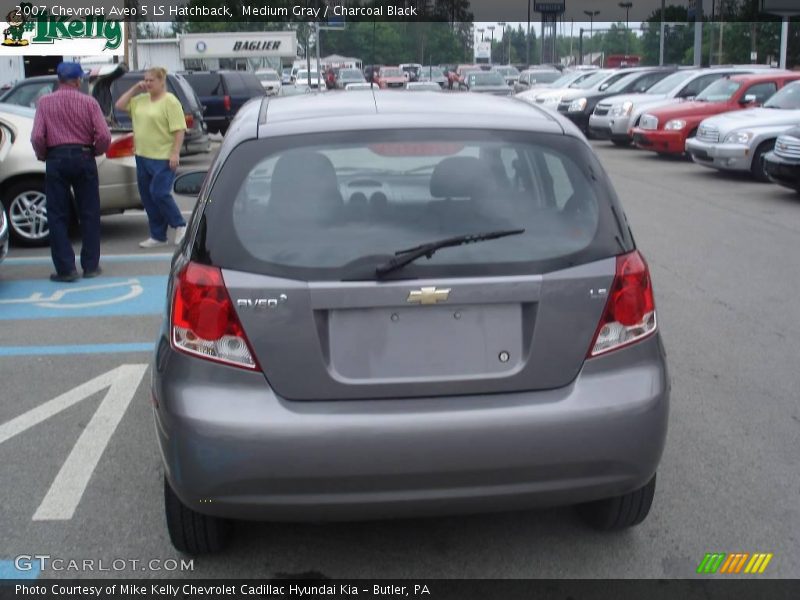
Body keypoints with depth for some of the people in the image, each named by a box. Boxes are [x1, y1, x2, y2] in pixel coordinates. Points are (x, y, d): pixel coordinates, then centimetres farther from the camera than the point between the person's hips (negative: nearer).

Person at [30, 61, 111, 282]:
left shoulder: (45, 102, 0)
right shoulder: (89, 102, -1)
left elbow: (37, 137, -8)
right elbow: (104, 136, -8)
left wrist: (43, 155, 10)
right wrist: (94, 151, 10)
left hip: (56, 159, 0)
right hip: (83, 157, 0)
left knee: (57, 216, 5)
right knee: (89, 214, 10)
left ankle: (66, 268, 1)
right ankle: (91, 266, 12)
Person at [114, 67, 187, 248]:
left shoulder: (170, 101, -9)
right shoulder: (141, 100, 14)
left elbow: (179, 129, -14)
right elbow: (120, 105, 18)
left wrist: (175, 153, -20)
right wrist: (134, 89, 9)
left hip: (163, 158, -8)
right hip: (143, 156, 8)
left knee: (159, 193, -13)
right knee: (147, 196, 9)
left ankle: (180, 226, 8)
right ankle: (158, 236, 17)